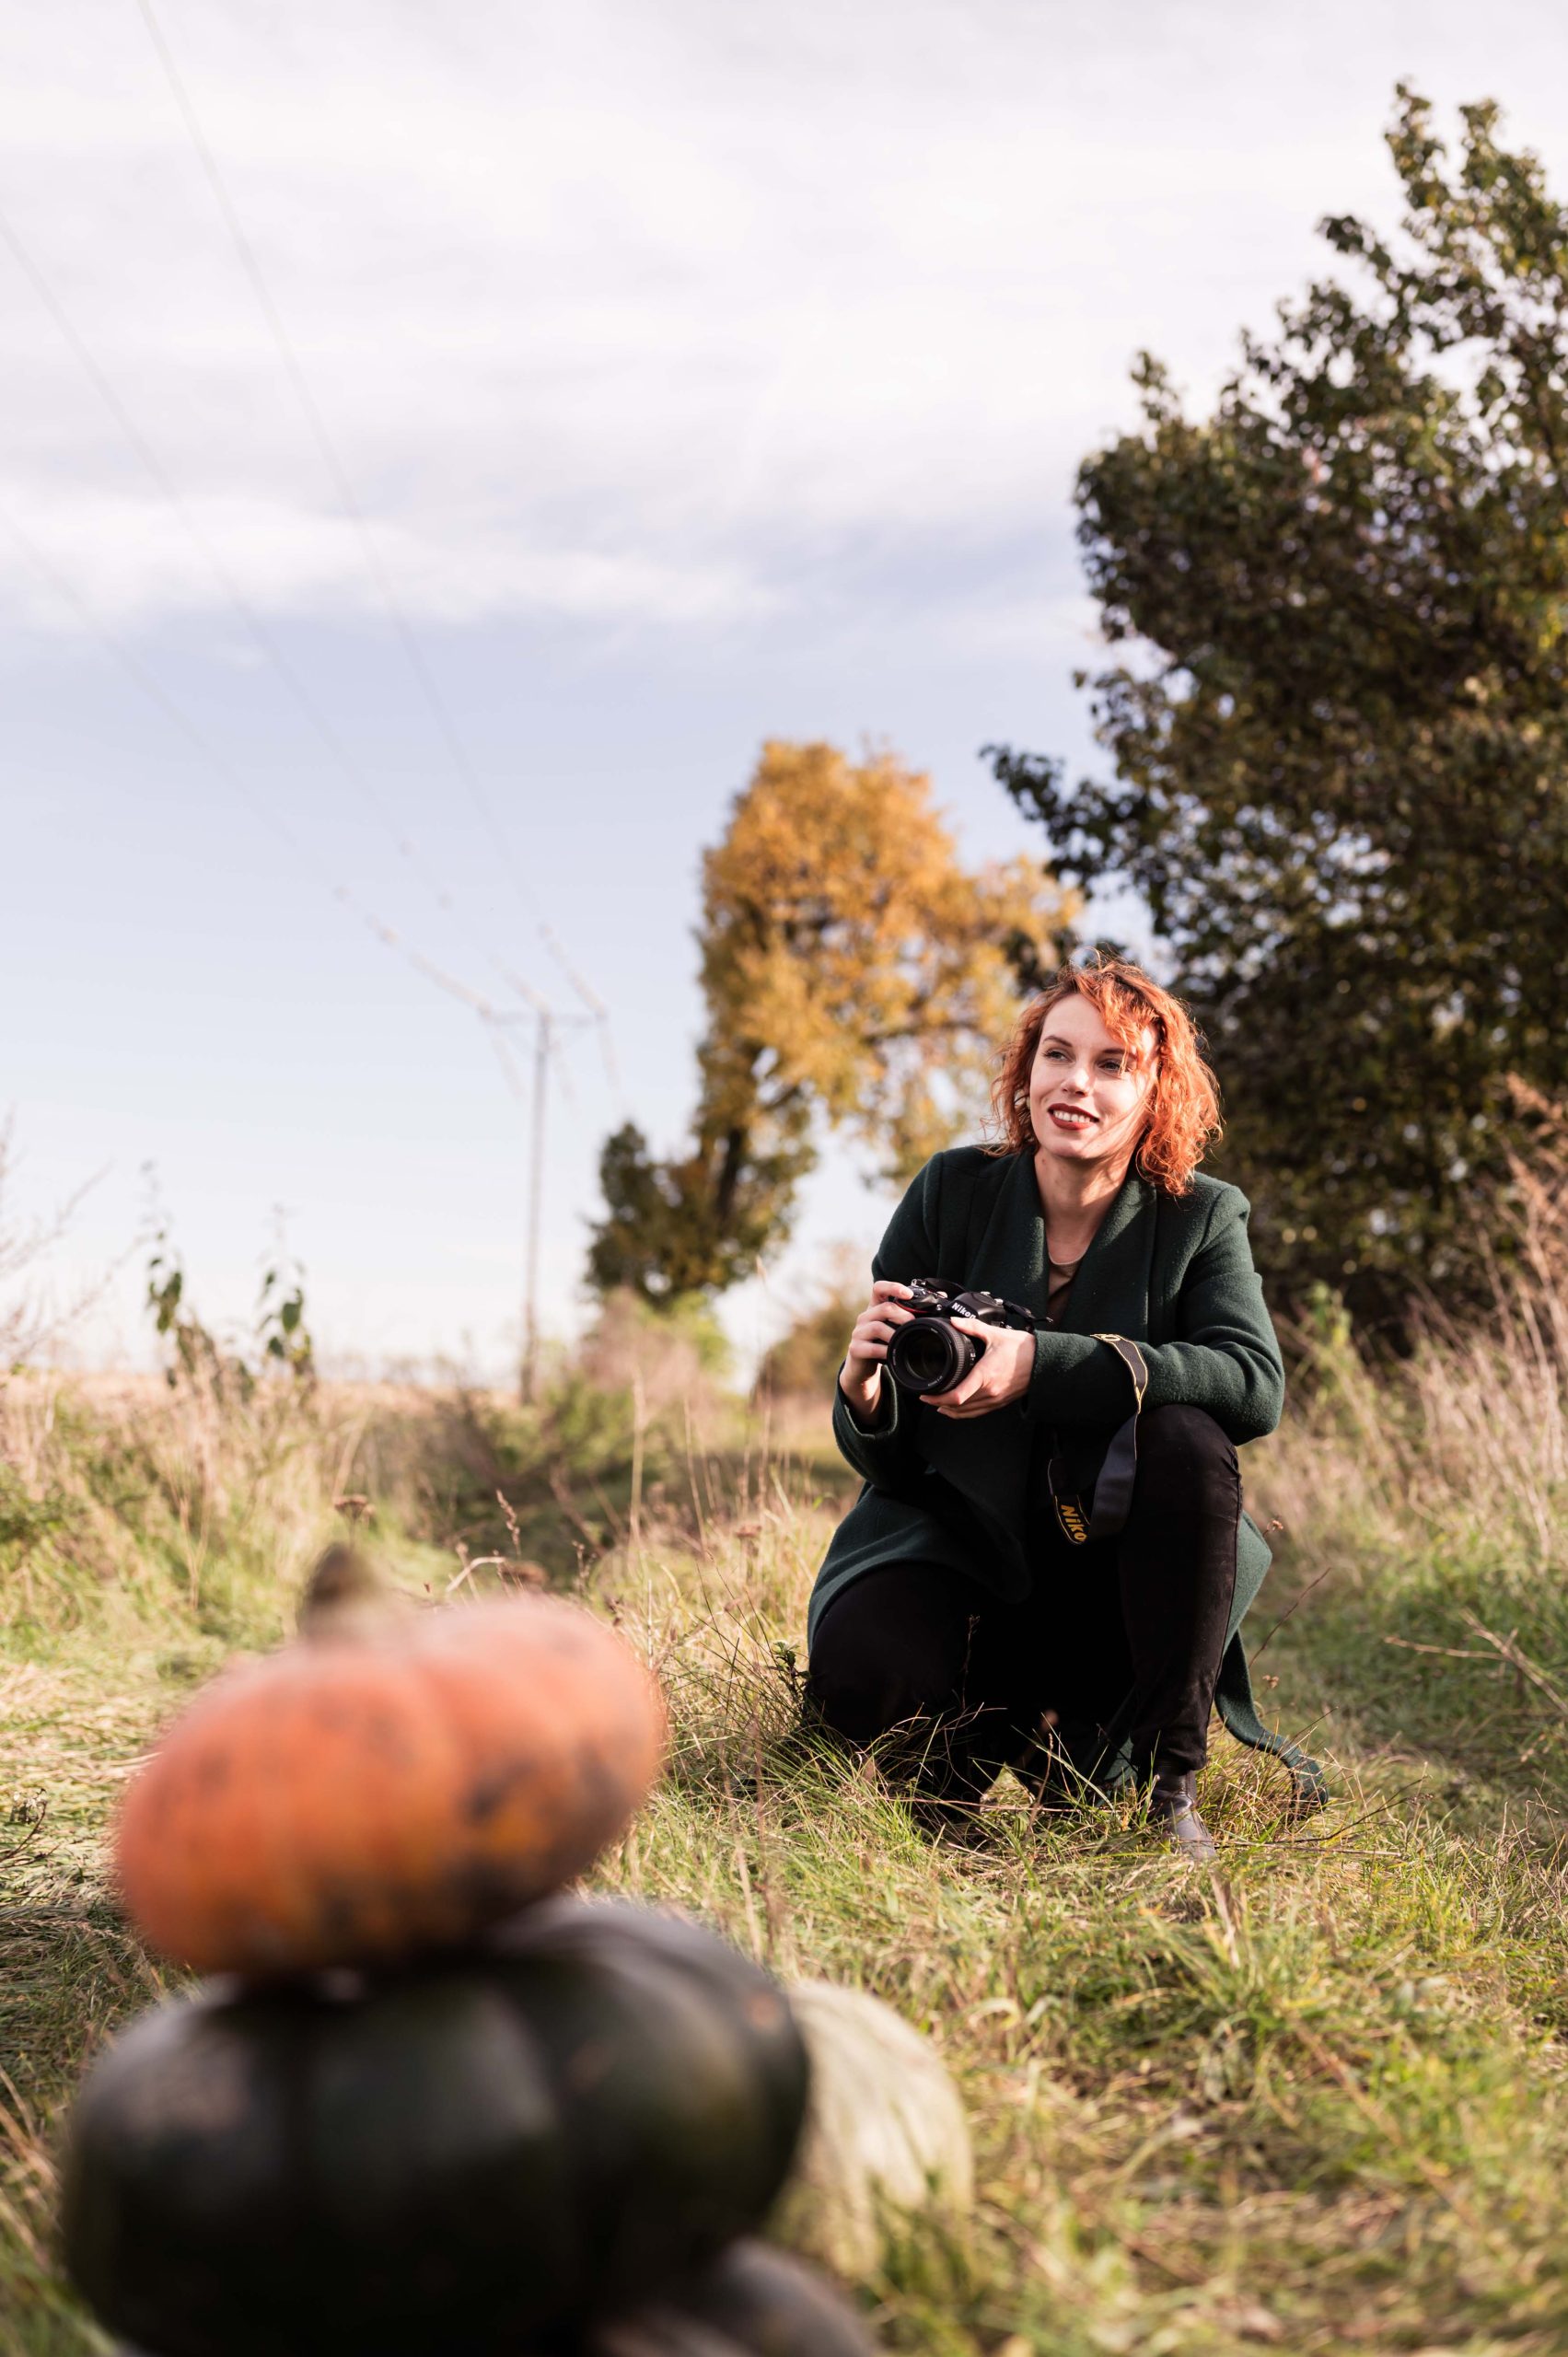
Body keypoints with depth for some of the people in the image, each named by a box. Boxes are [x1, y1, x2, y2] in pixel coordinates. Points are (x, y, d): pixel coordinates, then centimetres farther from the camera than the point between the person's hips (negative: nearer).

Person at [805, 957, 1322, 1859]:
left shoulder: (1200, 1219, -4)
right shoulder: (953, 1192, -4)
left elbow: (1258, 1384, -25)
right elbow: (885, 1462, -4)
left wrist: (1042, 1363, -35)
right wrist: (864, 1390, -30)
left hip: (1109, 1573, 1)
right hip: (959, 1548, 0)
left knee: (1188, 1437, -29)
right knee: (862, 1673, -31)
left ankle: (1167, 1777, -15)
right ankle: (1056, 1746, 1)